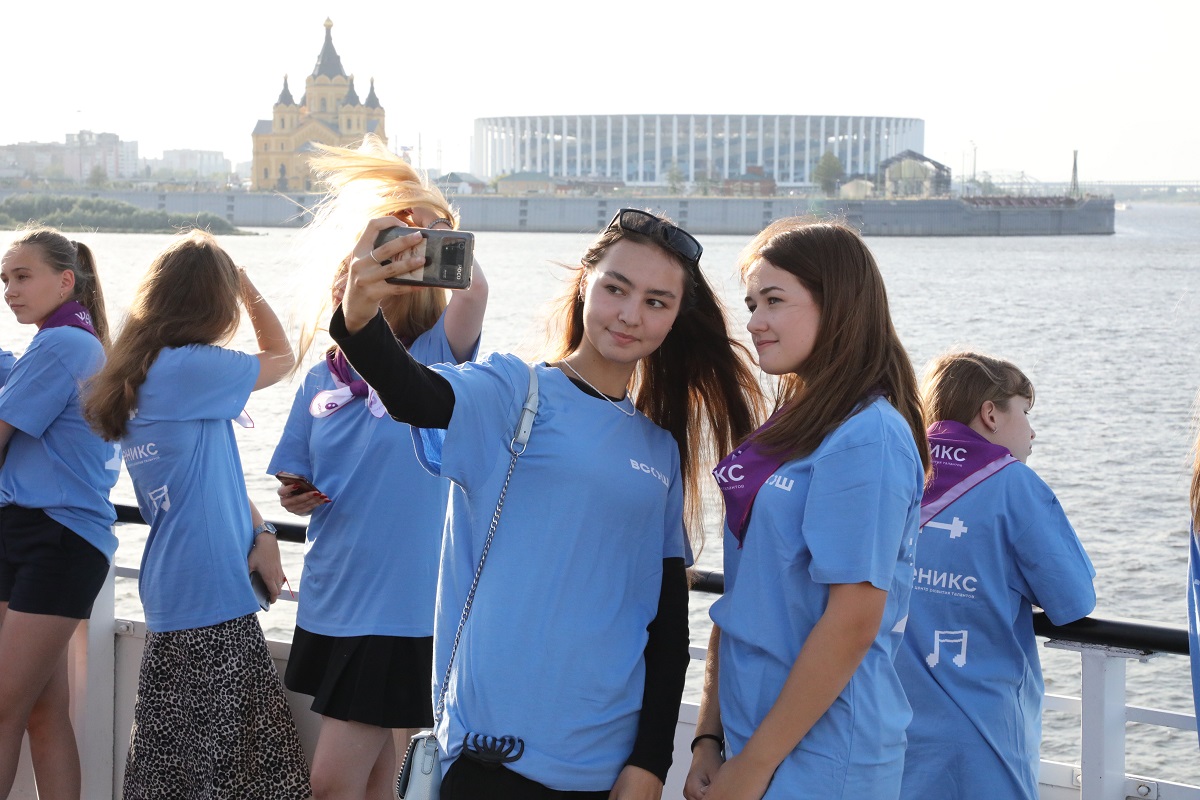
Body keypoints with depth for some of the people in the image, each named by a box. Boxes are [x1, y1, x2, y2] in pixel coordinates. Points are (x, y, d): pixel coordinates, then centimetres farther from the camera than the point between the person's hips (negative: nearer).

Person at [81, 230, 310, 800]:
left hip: (172, 596, 9)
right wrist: (245, 286, 12)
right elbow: (281, 359, 0)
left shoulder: (138, 373, 11)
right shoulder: (188, 368, -17)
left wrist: (257, 532, 2)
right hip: (211, 601, -9)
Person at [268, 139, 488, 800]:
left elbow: (472, 291, -29)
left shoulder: (433, 364, -9)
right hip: (330, 600, 6)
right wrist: (296, 497, -5)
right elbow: (297, 483, 18)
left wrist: (431, 220, -15)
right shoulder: (323, 381, 7)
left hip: (400, 608, -6)